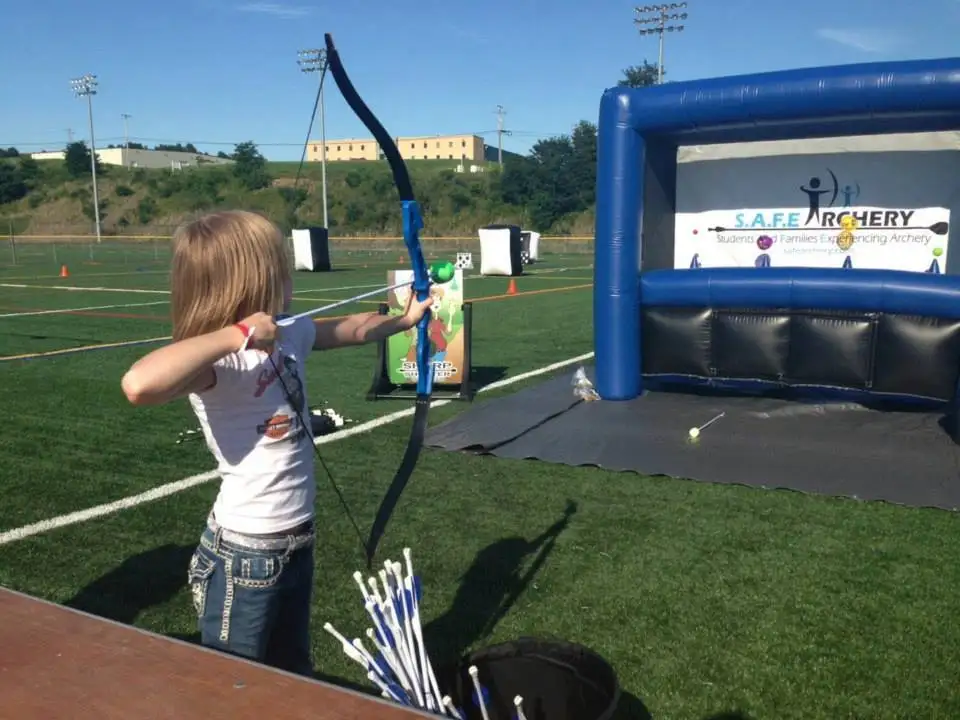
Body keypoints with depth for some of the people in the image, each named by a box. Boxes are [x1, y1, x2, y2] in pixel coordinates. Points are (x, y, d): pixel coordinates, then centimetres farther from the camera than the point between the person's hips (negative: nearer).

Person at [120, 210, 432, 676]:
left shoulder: (288, 335, -2)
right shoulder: (219, 362, -25)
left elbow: (352, 330, 17)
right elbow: (139, 386, -45)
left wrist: (404, 319, 31)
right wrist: (237, 334, -37)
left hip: (296, 540, 8)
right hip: (244, 554, -8)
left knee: (293, 674, 26)